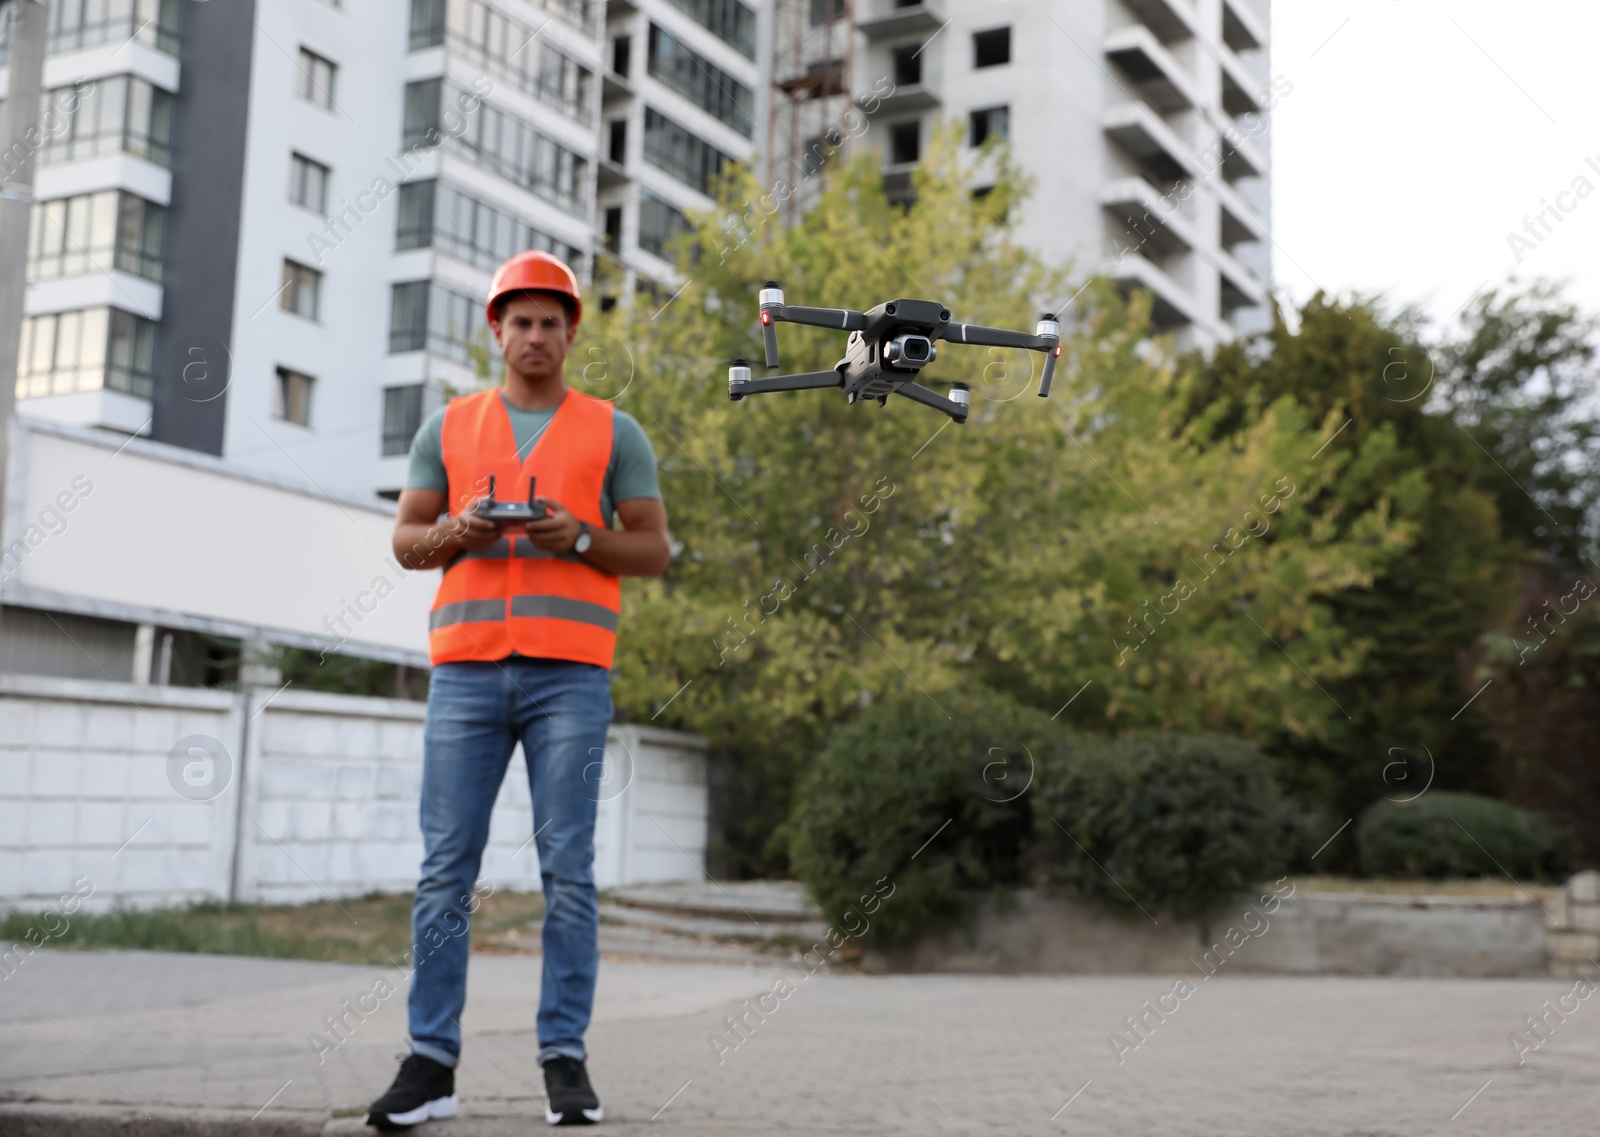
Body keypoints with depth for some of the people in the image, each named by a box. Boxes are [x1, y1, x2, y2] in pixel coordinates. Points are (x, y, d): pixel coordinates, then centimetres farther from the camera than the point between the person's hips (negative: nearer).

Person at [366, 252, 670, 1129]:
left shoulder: (612, 433, 10)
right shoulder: (448, 427, 15)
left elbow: (653, 552, 7)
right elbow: (405, 540, 15)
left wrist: (579, 537, -10)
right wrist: (457, 534, -7)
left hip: (569, 672, -1)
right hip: (465, 668, 2)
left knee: (566, 871, -3)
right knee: (445, 869, -1)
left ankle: (565, 1058, 4)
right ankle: (431, 1062, 4)